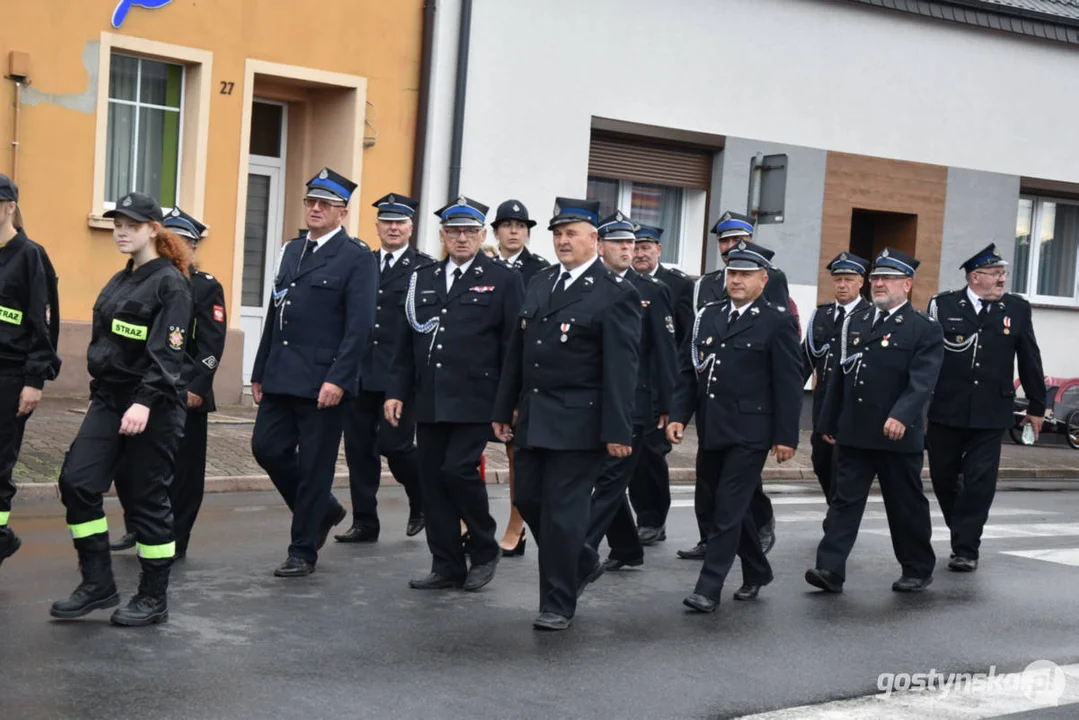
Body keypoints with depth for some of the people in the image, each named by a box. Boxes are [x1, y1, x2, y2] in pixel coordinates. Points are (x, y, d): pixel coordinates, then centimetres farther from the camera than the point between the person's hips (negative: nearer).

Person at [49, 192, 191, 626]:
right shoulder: (119, 281, 14)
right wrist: (99, 395, 18)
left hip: (152, 406, -7)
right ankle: (97, 584, 10)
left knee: (147, 499, -1)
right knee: (76, 482, -2)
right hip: (108, 399, 8)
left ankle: (154, 598, 13)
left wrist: (144, 402, -28)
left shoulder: (170, 283, -10)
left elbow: (167, 353, -19)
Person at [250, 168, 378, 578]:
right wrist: (260, 372, 14)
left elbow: (359, 327, -14)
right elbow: (275, 315, 17)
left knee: (313, 467, 1)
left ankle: (303, 552, 14)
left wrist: (337, 380, -21)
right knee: (267, 448, 6)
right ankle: (323, 512, 27)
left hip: (323, 383, -7)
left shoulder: (357, 259, -6)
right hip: (281, 377, 7)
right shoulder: (292, 251, 16)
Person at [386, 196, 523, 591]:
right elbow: (406, 342, 15)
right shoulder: (422, 280, 14)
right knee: (433, 480, 6)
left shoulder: (504, 280, 0)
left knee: (459, 470, -14)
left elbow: (513, 345, -3)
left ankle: (484, 551, 8)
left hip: (475, 400, -5)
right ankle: (447, 566, 16)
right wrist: (397, 391, 9)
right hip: (430, 401, 5)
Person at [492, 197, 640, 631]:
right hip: (533, 417, 7)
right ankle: (582, 564, 34)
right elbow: (517, 352, 15)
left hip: (579, 423, -7)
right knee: (528, 499, 12)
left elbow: (621, 368, -13)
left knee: (563, 510, -2)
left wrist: (618, 431, -17)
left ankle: (558, 604, 12)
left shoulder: (616, 294, -8)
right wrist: (504, 410, 14)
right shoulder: (539, 285, 13)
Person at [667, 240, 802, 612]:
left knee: (728, 511, -6)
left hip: (749, 434, -6)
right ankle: (757, 572, 34)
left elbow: (789, 383, -7)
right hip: (711, 431, 6)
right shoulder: (707, 315, 11)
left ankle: (709, 588, -2)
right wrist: (679, 416, 2)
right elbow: (688, 370, 12)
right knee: (733, 506, 16)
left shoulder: (778, 322, -5)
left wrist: (786, 436, -10)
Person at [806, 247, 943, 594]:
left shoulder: (925, 330, -4)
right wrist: (828, 423, 15)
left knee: (907, 506, 8)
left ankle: (918, 570, 24)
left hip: (899, 436, -4)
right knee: (845, 500, -2)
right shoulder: (855, 322, 13)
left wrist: (901, 416, -32)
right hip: (854, 433, 4)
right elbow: (839, 376, 16)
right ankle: (830, 570, -5)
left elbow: (922, 381, -17)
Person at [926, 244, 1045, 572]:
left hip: (990, 413, 0)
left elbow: (1030, 360, 8)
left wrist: (1037, 406, 11)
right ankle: (961, 532, 33)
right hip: (946, 411, 0)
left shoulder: (1018, 308, 3)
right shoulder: (942, 305, -1)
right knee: (943, 478, 11)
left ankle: (966, 549, 6)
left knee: (979, 482, -2)